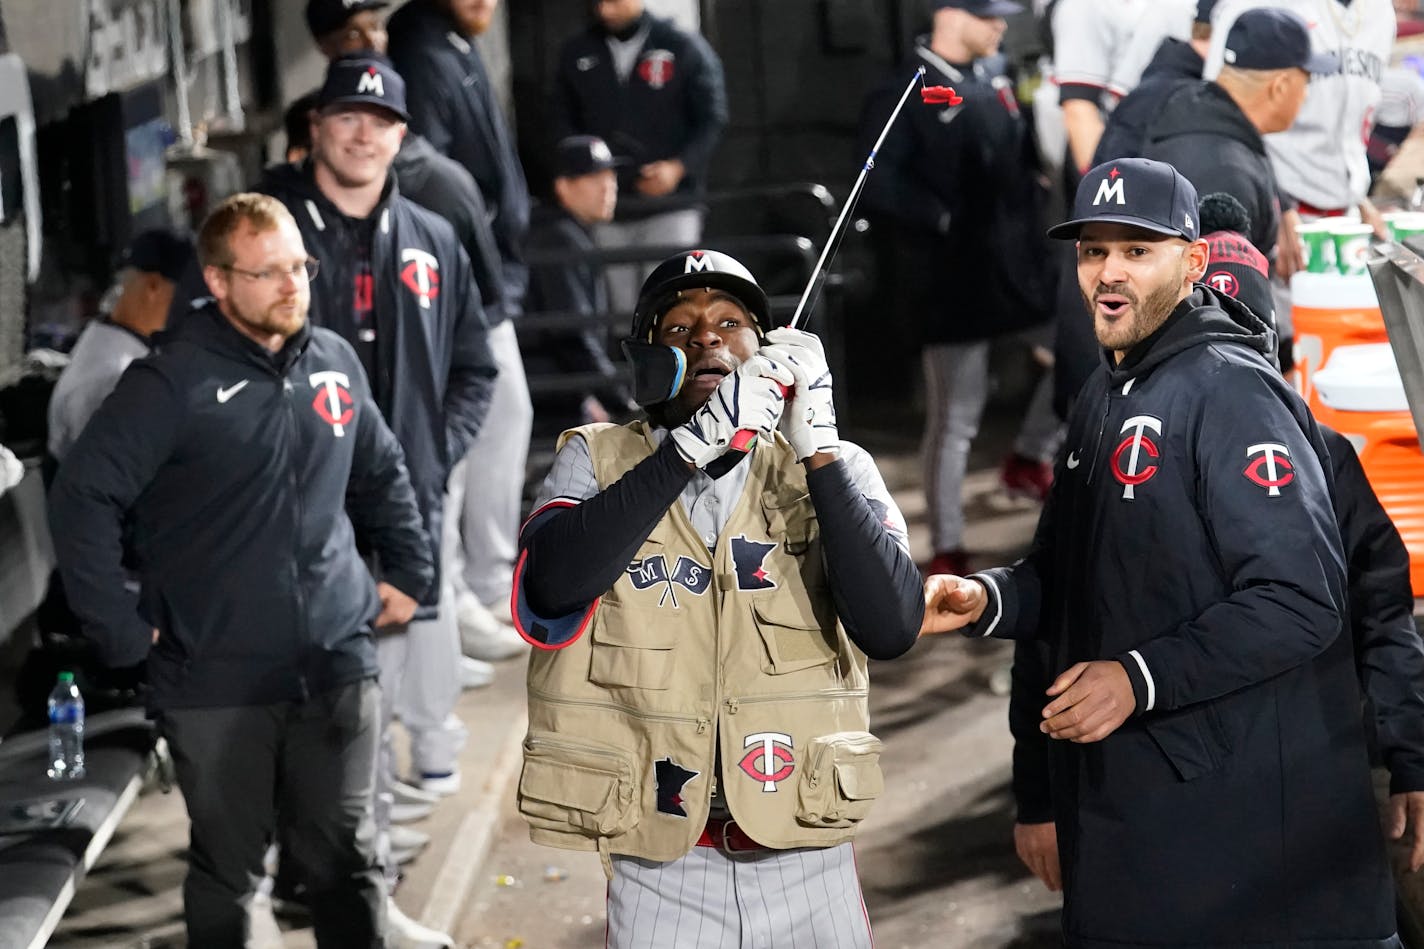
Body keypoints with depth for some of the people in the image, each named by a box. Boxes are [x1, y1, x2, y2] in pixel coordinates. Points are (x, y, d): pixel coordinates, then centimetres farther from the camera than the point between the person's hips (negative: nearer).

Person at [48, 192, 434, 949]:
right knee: (227, 868, 10)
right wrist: (119, 626, -13)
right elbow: (83, 497, -12)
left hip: (336, 668, 4)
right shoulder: (173, 383, -11)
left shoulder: (335, 362, 6)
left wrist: (409, 571, 16)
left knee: (345, 859, 10)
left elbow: (384, 476, 21)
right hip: (215, 685, -3)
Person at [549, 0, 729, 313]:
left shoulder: (684, 46, 0)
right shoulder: (577, 52, 9)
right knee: (622, 310, 5)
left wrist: (679, 167, -14)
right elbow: (562, 120, 14)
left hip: (671, 207, -3)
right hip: (605, 208, 3)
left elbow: (712, 119, 0)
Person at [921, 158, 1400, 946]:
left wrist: (1141, 679, -21)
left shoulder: (1231, 392, -13)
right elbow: (1069, 574, 23)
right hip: (1123, 800, 9)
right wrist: (987, 599, 2)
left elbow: (1299, 602, -21)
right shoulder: (1105, 397, 16)